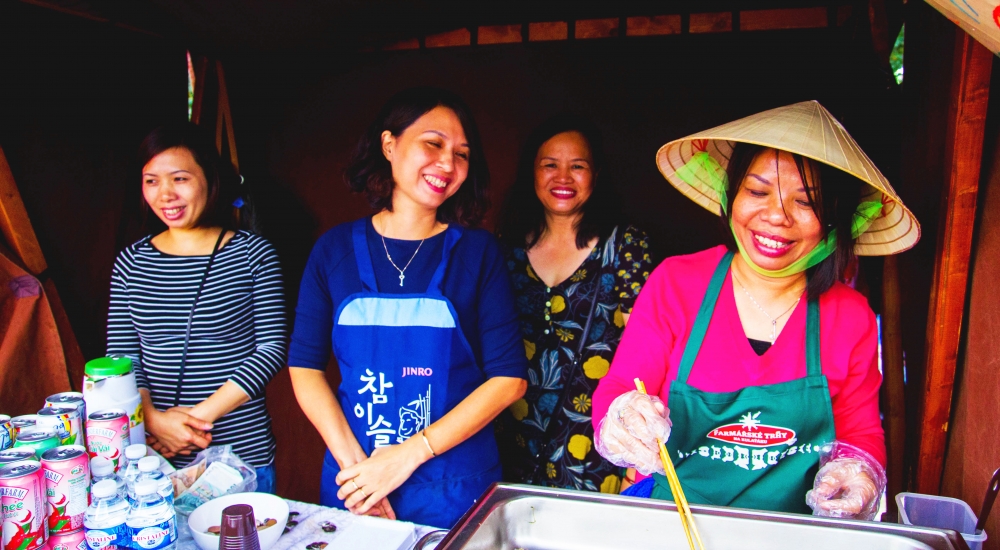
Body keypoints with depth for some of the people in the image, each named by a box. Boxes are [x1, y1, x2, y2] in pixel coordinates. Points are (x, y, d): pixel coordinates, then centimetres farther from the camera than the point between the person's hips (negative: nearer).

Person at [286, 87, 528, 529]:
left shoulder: (477, 251, -5)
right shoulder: (335, 249, 0)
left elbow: (509, 378, -9)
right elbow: (304, 365, -1)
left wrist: (409, 454, -15)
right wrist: (353, 463, -13)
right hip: (352, 481, 1)